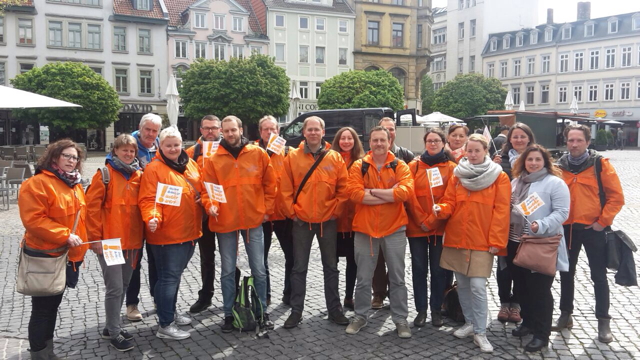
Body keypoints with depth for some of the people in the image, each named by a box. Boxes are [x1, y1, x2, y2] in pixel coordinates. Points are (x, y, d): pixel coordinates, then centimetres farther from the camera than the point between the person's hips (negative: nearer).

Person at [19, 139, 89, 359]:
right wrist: (64, 236, -24)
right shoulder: (37, 183, -14)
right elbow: (33, 219, -22)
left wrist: (81, 246, 15)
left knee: (53, 305, 17)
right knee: (43, 307, 0)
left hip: (67, 256, 8)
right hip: (45, 257, -8)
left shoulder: (75, 185, 12)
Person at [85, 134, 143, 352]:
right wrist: (95, 237, -12)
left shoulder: (138, 175, 9)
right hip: (109, 241, -6)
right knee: (115, 288, -3)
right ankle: (114, 332, 11)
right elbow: (92, 207, -9)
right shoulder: (105, 174, -6)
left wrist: (141, 235, 7)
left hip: (132, 240, 6)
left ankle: (111, 326, 31)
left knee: (123, 285, 15)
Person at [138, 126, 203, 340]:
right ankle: (165, 326, 8)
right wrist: (152, 217, -33)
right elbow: (147, 200, -17)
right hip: (166, 235, -7)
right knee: (169, 277, -2)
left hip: (189, 232, 7)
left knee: (175, 275, 19)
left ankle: (170, 313, 35)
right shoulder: (154, 169, -11)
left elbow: (200, 189, 20)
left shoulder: (190, 165, 9)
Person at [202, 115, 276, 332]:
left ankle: (262, 312, 21)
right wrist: (210, 205, -22)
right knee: (228, 271, 10)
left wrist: (267, 209, 1)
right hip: (225, 222, 0)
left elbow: (270, 184, 5)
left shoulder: (258, 154, 0)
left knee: (258, 270, 7)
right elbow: (208, 189, -2)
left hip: (254, 220, 0)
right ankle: (229, 314, 23)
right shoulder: (214, 160, 0)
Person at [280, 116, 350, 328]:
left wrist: (336, 211, -4)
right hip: (301, 221, -1)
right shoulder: (293, 157, -2)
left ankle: (334, 309, 23)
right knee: (299, 268, 7)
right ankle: (296, 311, 18)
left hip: (328, 221, 1)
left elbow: (343, 189, 1)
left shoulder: (335, 158, 0)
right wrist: (292, 212, -5)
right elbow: (286, 190, -1)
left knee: (331, 267, 11)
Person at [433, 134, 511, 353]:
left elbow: (501, 212, -6)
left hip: (482, 241, -4)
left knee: (477, 287, -8)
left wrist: (496, 241, -11)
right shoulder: (457, 175, 9)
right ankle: (470, 322, 29)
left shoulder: (499, 177, -2)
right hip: (456, 238, 4)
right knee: (462, 284, 11)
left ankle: (480, 332, 5)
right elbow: (450, 203, 8)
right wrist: (441, 210, -15)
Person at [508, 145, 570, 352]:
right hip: (517, 243, 6)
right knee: (522, 286, 16)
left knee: (540, 290, 0)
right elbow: (508, 207, 19)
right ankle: (528, 322, 33)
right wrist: (505, 228, 4)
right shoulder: (516, 182, 14)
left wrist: (541, 225, -27)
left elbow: (561, 212, -14)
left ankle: (542, 334, 11)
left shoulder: (555, 183, -7)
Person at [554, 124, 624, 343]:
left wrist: (603, 221, -11)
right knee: (566, 273, 13)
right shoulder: (559, 166, 3)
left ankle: (603, 323, 14)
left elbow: (616, 197, -7)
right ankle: (565, 315, 27)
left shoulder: (600, 164, -6)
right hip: (566, 229, 4)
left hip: (593, 229, -3)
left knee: (599, 276, 4)